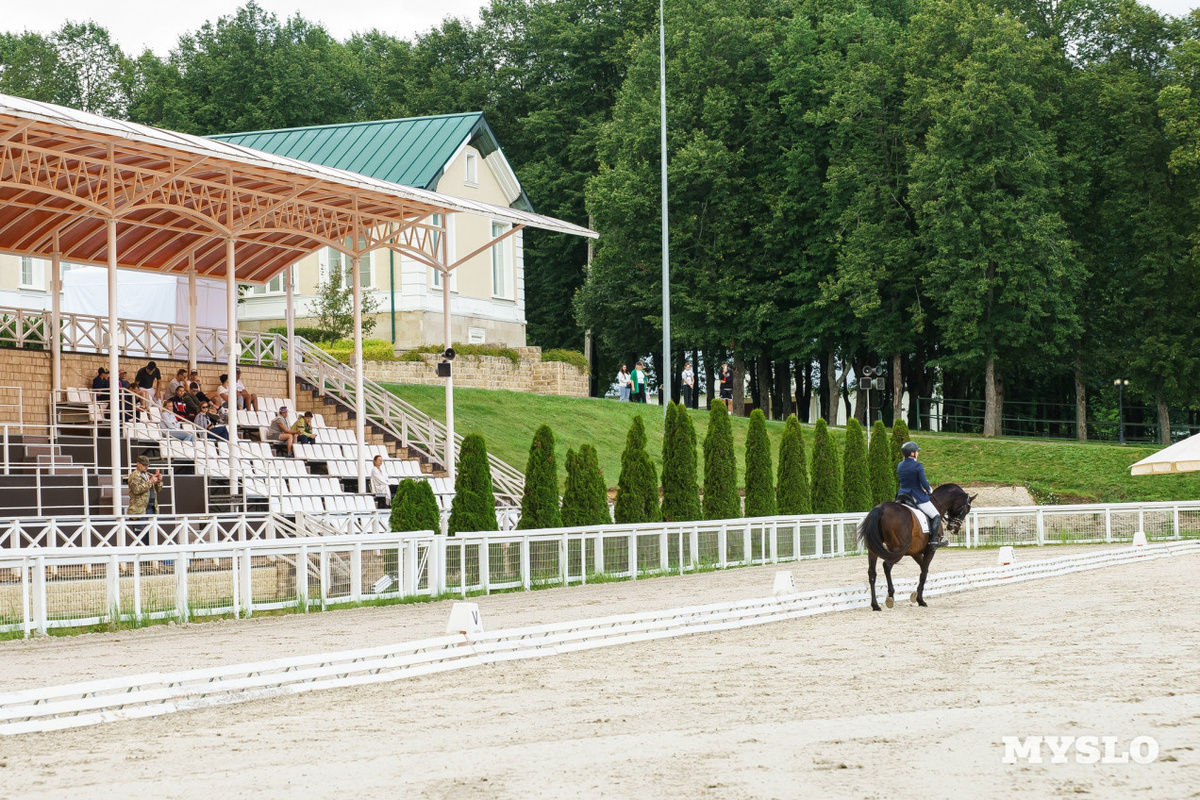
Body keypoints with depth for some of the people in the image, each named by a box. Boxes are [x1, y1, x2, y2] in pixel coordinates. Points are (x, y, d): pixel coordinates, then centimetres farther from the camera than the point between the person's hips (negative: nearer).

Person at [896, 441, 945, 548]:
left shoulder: (900, 466, 5)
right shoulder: (917, 466, -15)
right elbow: (924, 483, -16)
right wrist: (929, 490, 5)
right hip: (917, 497, -6)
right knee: (936, 516, 5)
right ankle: (934, 540, -4)